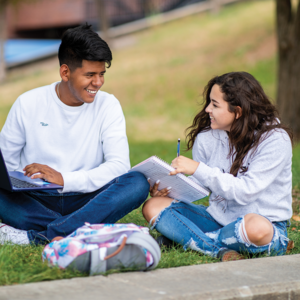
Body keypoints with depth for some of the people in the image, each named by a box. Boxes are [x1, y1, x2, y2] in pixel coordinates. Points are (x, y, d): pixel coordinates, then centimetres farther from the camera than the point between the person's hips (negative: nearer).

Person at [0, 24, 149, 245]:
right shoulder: (28, 104, 1)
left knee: (137, 183, -29)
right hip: (36, 201, -1)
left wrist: (65, 179, -23)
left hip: (86, 200, 1)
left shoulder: (108, 106, 1)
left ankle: (32, 236, -33)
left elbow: (119, 165, -10)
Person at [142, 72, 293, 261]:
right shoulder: (206, 138, 1)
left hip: (267, 224, -5)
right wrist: (168, 187, -11)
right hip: (218, 217, 5)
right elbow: (199, 185, 9)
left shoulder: (275, 140, -15)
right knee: (153, 206, -9)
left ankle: (181, 236, -15)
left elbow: (245, 192, -23)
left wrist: (198, 169, -26)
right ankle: (222, 250, -25)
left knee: (255, 227, -42)